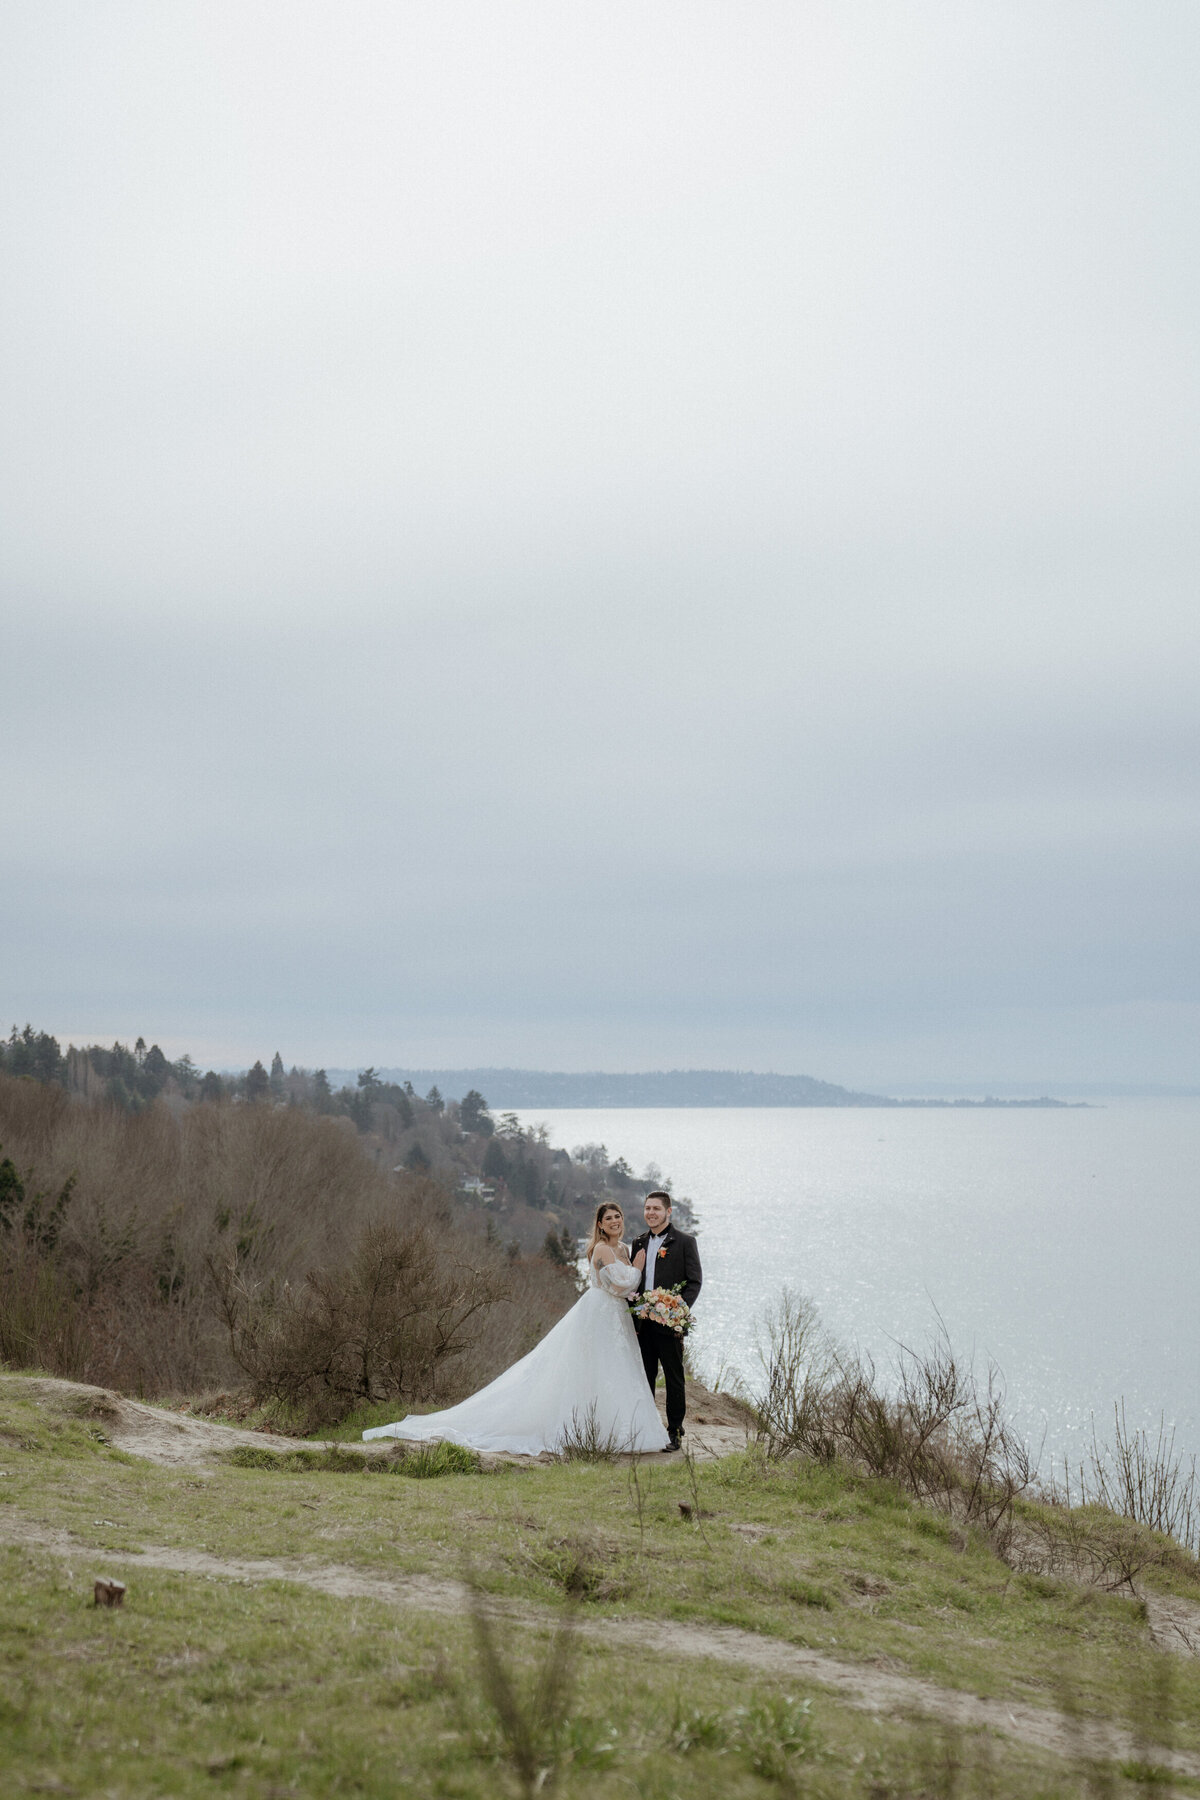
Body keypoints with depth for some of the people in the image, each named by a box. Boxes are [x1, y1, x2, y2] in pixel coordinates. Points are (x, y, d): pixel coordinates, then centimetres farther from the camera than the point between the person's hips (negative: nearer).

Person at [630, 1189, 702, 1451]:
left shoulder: (684, 1241, -3)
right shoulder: (639, 1243, 14)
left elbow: (695, 1281, -5)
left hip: (668, 1321, -5)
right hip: (643, 1321, 5)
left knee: (674, 1378, 1)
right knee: (645, 1377, 10)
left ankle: (675, 1432, 8)